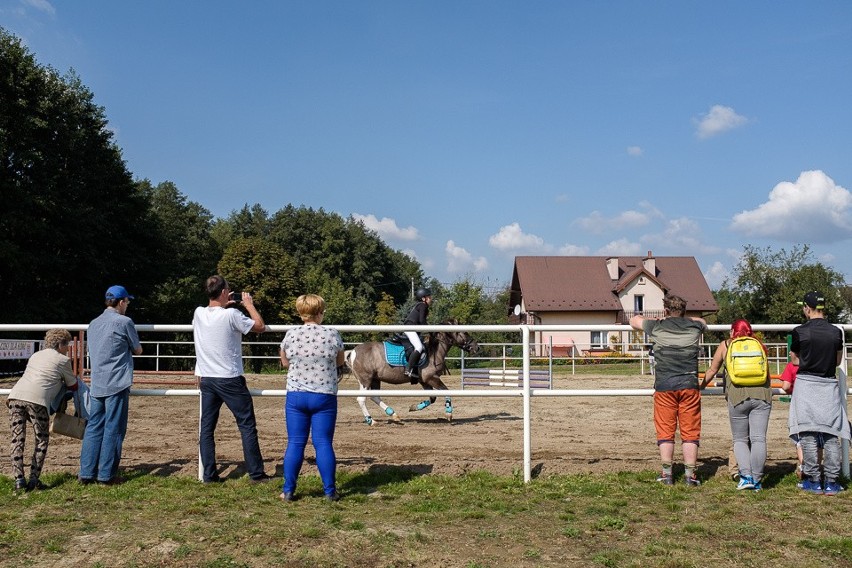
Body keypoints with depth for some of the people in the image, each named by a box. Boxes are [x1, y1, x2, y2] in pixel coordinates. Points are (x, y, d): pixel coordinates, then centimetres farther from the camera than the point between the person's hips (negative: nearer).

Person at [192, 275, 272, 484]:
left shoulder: (198, 313, 1)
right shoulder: (231, 315, -16)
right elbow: (260, 326, -5)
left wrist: (224, 305, 24)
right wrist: (249, 304, 6)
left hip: (206, 379, 6)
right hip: (230, 380, -5)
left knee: (207, 427, 9)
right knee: (247, 426, 4)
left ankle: (208, 474, 11)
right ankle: (256, 473, 7)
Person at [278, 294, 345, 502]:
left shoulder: (291, 335, -4)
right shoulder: (332, 335, -7)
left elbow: (285, 363, 10)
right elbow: (340, 362, 8)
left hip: (295, 396, 1)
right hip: (324, 397, -1)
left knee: (295, 443, 7)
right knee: (323, 443, 4)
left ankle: (288, 491, 11)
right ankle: (330, 491, 9)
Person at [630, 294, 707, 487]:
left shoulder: (657, 326, 2)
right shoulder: (694, 326, 8)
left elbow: (634, 320, 21)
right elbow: (703, 322, 34)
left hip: (664, 386, -1)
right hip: (689, 385, 1)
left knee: (665, 431, 5)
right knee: (690, 433, 4)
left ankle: (667, 474, 6)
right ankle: (690, 475, 5)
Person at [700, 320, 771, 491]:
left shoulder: (725, 345, 14)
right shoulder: (759, 346, 18)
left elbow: (712, 370, 21)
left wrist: (701, 386, 37)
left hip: (737, 396, -2)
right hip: (761, 395, 2)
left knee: (740, 439, 9)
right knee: (758, 438, 2)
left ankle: (746, 476, -3)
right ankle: (756, 479, 3)